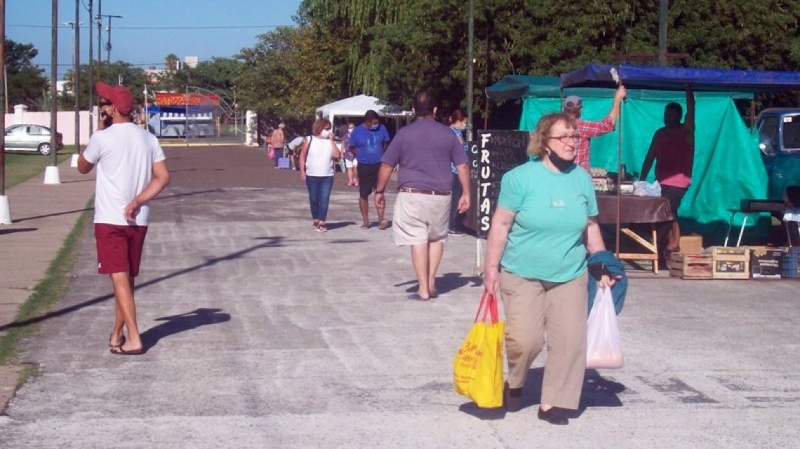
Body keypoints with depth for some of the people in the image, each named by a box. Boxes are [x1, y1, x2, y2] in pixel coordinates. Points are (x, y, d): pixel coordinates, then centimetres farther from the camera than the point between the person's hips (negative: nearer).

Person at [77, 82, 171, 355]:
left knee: (120, 278, -6)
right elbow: (163, 177, 0)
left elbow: (83, 168, 8)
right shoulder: (148, 139, 7)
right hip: (138, 220, 6)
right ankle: (117, 335, 24)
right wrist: (137, 201, -5)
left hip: (109, 220, -6)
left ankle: (134, 339, -13)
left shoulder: (102, 138, -10)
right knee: (127, 278, 15)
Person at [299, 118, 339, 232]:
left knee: (324, 199, -6)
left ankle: (321, 223, -7)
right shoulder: (309, 140, 0)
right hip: (312, 176, -1)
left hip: (327, 176, 1)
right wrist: (302, 171, -5)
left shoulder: (330, 141, 4)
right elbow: (302, 156, 2)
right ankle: (316, 220, 22)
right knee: (313, 199, 8)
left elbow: (336, 155, -7)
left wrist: (332, 140, -8)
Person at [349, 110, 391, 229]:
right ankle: (366, 222, 18)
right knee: (363, 194, 8)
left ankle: (381, 220, -14)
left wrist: (380, 154, 6)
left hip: (379, 165, -1)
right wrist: (362, 155, -1)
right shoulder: (357, 131, -6)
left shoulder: (381, 128, -3)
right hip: (364, 167, 1)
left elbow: (386, 143, 11)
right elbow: (352, 148, 4)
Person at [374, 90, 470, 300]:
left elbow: (387, 165, 2)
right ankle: (431, 282, 14)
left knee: (418, 240, 0)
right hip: (441, 196, 2)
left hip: (412, 194, -2)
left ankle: (423, 289, -2)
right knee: (437, 237, 19)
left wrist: (379, 191, 12)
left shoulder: (404, 133, 0)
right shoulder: (448, 134, 6)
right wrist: (466, 193, 11)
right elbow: (463, 166, 5)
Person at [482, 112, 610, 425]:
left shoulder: (582, 179, 4)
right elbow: (501, 225, -8)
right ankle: (514, 384, 22)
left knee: (569, 341, -3)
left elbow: (591, 227, 13)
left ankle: (552, 403, 9)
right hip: (522, 275, -4)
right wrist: (491, 267, -10)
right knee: (524, 340, -8)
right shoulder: (521, 177, -10)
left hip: (570, 276, 4)